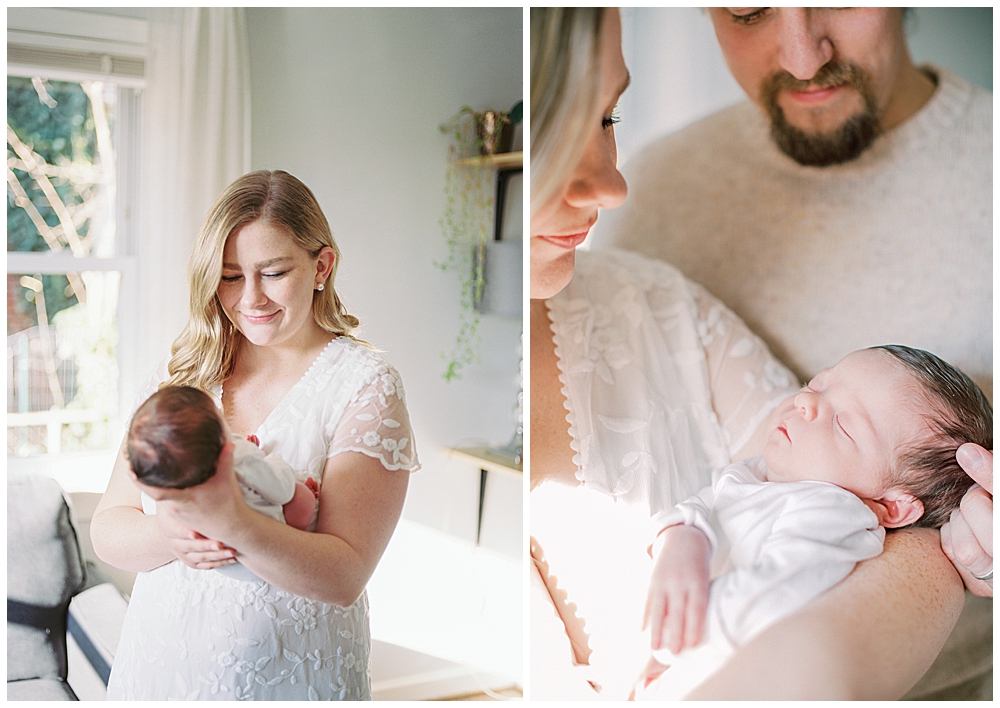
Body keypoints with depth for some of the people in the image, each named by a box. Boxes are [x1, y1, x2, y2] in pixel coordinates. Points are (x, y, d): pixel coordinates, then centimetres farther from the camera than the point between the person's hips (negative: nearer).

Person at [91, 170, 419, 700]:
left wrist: (227, 519, -34)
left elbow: (344, 578, -19)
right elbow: (106, 529, -2)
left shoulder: (365, 384, -13)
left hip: (288, 679, -3)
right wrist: (167, 536, -23)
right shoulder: (186, 372, 0)